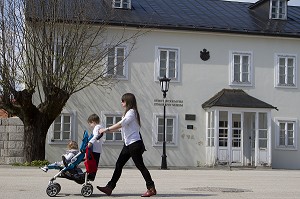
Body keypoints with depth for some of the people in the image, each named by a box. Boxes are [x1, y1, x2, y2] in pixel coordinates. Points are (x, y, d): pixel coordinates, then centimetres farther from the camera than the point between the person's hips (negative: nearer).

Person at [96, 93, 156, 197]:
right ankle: (109, 187, 8)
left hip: (135, 143, -10)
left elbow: (121, 124, -23)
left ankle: (151, 188, 1)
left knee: (140, 165, -6)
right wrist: (106, 131, 15)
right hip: (128, 144, 10)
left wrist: (106, 129, -21)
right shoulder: (127, 113, 19)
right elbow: (121, 126, 19)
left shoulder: (131, 112, -12)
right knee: (119, 164, 6)